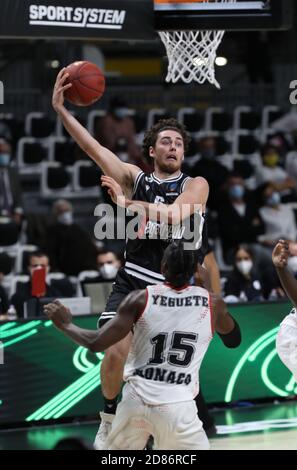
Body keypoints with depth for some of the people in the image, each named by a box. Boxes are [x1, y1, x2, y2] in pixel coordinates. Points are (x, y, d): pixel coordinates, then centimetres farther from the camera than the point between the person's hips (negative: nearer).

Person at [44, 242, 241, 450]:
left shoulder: (141, 299, -2)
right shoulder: (212, 304, 1)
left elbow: (97, 343, -6)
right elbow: (234, 339, 21)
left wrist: (66, 325, 13)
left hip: (136, 401, 1)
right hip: (177, 407, -1)